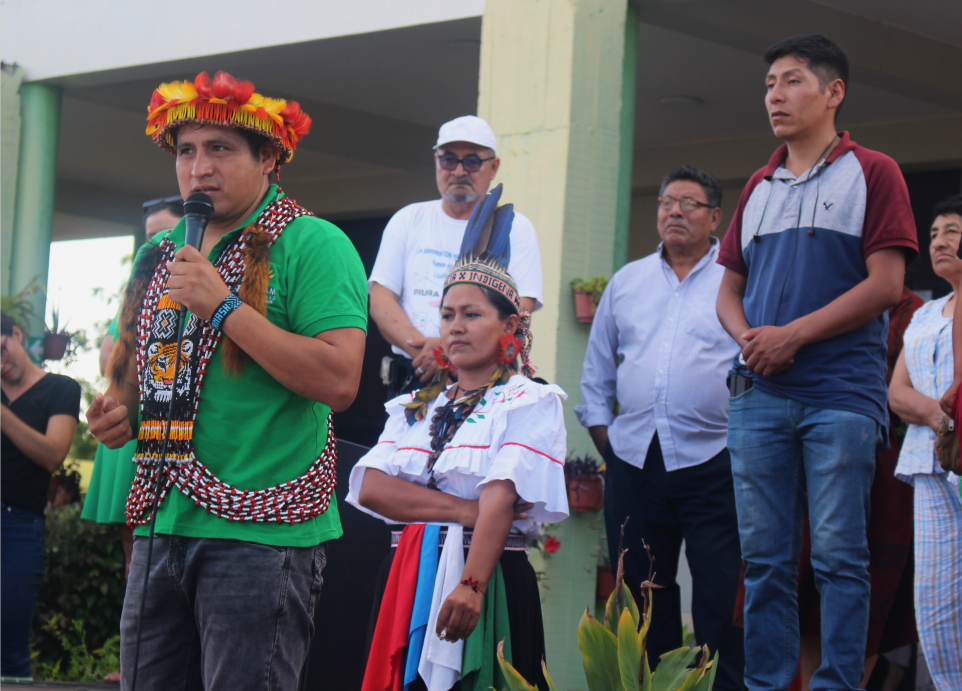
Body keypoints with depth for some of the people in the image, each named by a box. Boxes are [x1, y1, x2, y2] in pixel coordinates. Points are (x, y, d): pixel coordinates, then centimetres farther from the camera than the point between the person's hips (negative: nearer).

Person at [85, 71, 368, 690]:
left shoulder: (311, 245, -5)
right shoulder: (159, 255, 17)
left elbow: (339, 380, -17)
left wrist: (225, 306, -16)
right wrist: (119, 411, 6)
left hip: (260, 530, -7)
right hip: (162, 524, 7)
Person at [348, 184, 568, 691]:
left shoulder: (530, 402, -1)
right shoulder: (417, 407, 17)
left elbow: (501, 501, -15)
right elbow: (372, 487, 0)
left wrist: (471, 586, -27)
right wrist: (464, 511, -12)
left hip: (489, 577, -5)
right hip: (408, 577, 5)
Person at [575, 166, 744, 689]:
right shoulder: (627, 282, 16)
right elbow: (597, 370, 21)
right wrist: (602, 432, 11)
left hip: (711, 463, -5)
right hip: (633, 463, 5)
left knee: (721, 599, -6)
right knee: (642, 597, 10)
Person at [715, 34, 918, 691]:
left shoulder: (872, 173, 2)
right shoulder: (759, 188, 19)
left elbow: (886, 284, -7)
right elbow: (729, 288, 21)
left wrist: (793, 335, -12)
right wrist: (747, 337, -2)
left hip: (840, 393, -5)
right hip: (758, 392, 5)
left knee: (839, 555, -5)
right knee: (764, 557, 5)